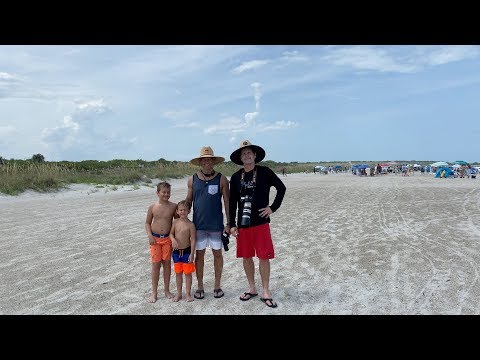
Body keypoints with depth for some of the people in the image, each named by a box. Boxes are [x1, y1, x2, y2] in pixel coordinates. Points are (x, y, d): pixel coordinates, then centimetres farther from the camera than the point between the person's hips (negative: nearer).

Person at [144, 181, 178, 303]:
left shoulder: (173, 206, -5)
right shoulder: (152, 207, -3)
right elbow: (147, 222, 5)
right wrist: (149, 235, -9)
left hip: (168, 238, 0)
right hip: (155, 239, 0)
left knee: (167, 263, 9)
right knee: (155, 264, 5)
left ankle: (167, 290, 24)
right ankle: (154, 292, 17)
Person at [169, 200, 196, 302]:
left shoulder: (190, 225, -12)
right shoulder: (175, 222, -1)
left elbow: (193, 240, -11)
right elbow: (171, 233, 6)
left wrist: (192, 254, -13)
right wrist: (173, 239, -17)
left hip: (186, 251, -4)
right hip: (176, 251, 4)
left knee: (187, 273, 7)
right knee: (178, 273, 14)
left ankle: (188, 293, 20)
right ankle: (179, 293, 27)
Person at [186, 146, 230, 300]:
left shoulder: (221, 179, -4)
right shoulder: (192, 180, 2)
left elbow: (227, 202, -2)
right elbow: (188, 202, 9)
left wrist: (229, 223, -4)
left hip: (216, 224, -1)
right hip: (198, 224, 1)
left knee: (217, 253, 9)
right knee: (199, 254, 9)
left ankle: (217, 285, 25)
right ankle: (200, 286, 24)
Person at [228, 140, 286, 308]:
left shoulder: (264, 172, -4)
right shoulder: (236, 177, 4)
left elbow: (281, 188, 5)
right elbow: (232, 202, 7)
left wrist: (273, 207, -3)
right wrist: (232, 224, 3)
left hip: (261, 222, -3)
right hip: (243, 223, 3)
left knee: (264, 257, 0)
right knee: (246, 256, 10)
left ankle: (265, 292, 15)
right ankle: (252, 288, 28)